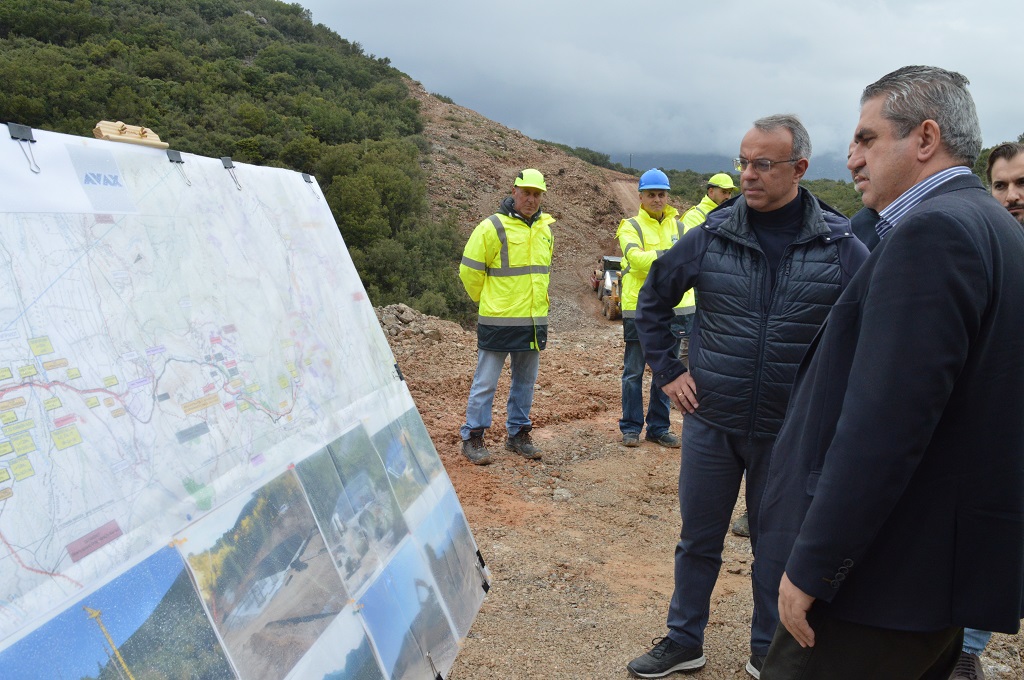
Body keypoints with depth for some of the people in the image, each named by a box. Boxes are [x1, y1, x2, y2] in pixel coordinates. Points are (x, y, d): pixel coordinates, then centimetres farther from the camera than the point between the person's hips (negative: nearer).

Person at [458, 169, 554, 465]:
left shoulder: (545, 229, 10)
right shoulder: (491, 228, -11)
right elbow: (469, 271, -5)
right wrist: (488, 301, 6)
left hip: (534, 321, 6)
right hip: (498, 322, -6)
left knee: (525, 380, 14)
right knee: (485, 382, 1)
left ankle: (518, 434, 27)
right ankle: (472, 437, 11)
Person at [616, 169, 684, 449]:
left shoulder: (678, 226, 11)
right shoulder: (631, 227, -3)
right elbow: (636, 257, -21)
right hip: (638, 307, -4)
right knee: (634, 371, 3)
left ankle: (659, 427, 21)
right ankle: (631, 427, 14)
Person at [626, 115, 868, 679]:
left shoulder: (840, 246, -8)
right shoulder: (711, 236, -4)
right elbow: (653, 300, 10)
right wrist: (667, 372, 4)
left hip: (791, 431, -1)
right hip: (711, 421, 1)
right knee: (698, 540, 14)